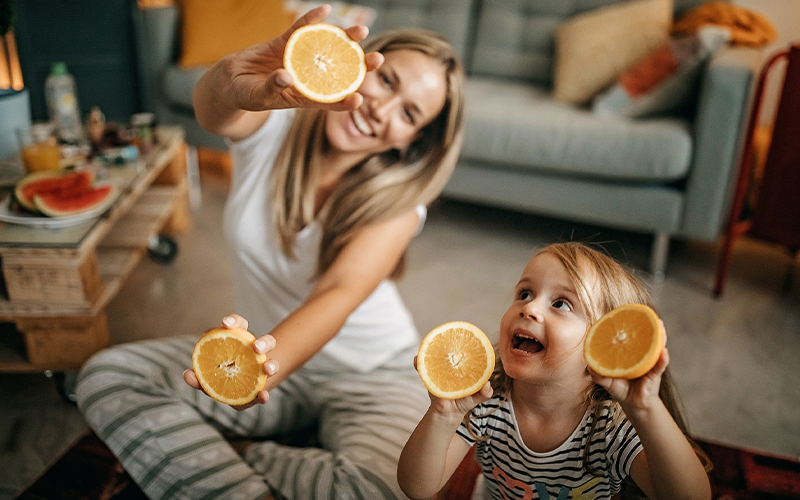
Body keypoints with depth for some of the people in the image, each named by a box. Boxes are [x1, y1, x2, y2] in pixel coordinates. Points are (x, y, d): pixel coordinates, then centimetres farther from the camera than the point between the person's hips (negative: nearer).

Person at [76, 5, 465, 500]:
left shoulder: (399, 198, -16)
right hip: (269, 352, 2)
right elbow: (213, 111, -34)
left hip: (370, 374, -2)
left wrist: (267, 364, -50)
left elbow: (340, 294, -31)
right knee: (107, 375, -14)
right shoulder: (268, 123, -10)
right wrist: (235, 83, -59)